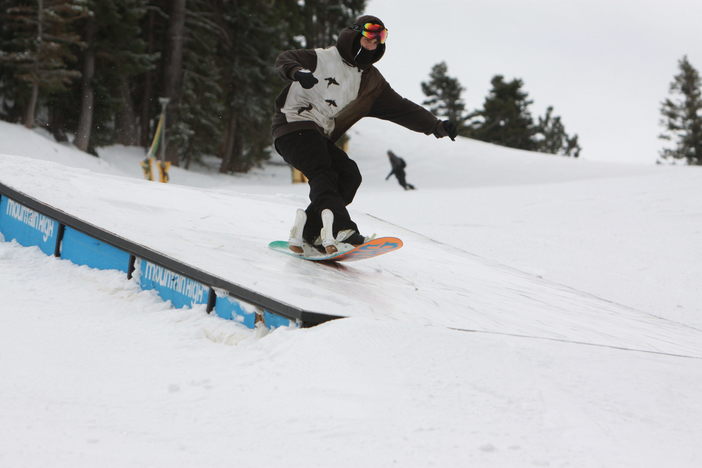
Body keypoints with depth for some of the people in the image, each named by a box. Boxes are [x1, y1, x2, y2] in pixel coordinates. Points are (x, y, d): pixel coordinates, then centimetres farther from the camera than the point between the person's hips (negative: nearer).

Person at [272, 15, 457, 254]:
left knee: (348, 174, -15)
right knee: (322, 174, -27)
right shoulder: (323, 59, -3)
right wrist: (298, 72, -34)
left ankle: (308, 233, -15)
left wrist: (435, 125, -1)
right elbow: (285, 59, -10)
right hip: (294, 126, -7)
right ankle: (339, 230, -47)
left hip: (320, 138, 7)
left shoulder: (371, 81, 14)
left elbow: (401, 108, 11)